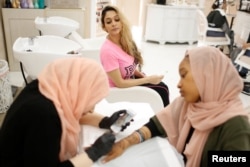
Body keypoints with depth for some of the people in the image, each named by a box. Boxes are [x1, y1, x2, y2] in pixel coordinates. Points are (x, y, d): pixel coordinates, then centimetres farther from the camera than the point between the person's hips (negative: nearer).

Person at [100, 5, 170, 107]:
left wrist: (143, 75, -8)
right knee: (161, 91, -3)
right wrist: (148, 79, -20)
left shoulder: (125, 41, -8)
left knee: (162, 86, 5)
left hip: (130, 79, 7)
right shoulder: (107, 50, -31)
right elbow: (119, 83, -26)